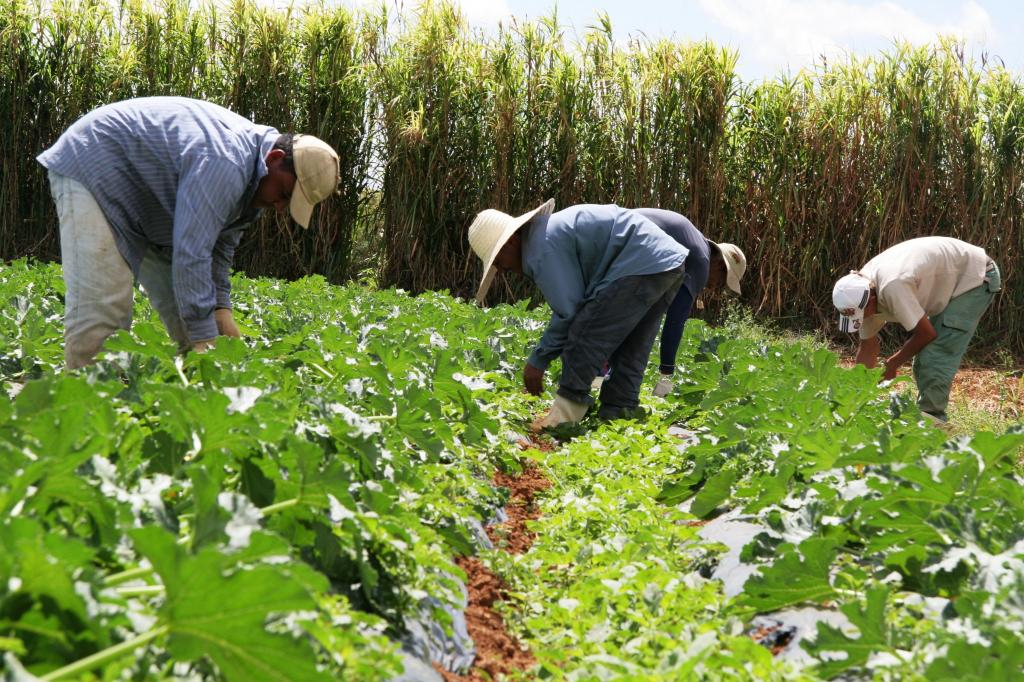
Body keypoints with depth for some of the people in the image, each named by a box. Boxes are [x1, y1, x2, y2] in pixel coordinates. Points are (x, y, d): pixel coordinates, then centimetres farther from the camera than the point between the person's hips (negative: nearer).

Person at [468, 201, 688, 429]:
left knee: (583, 336, -9)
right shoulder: (550, 229, 21)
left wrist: (537, 361, -3)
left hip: (641, 264, -11)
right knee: (628, 353, 15)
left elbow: (569, 312, -13)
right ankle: (616, 415, 17)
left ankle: (566, 414, -7)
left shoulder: (542, 248, -12)